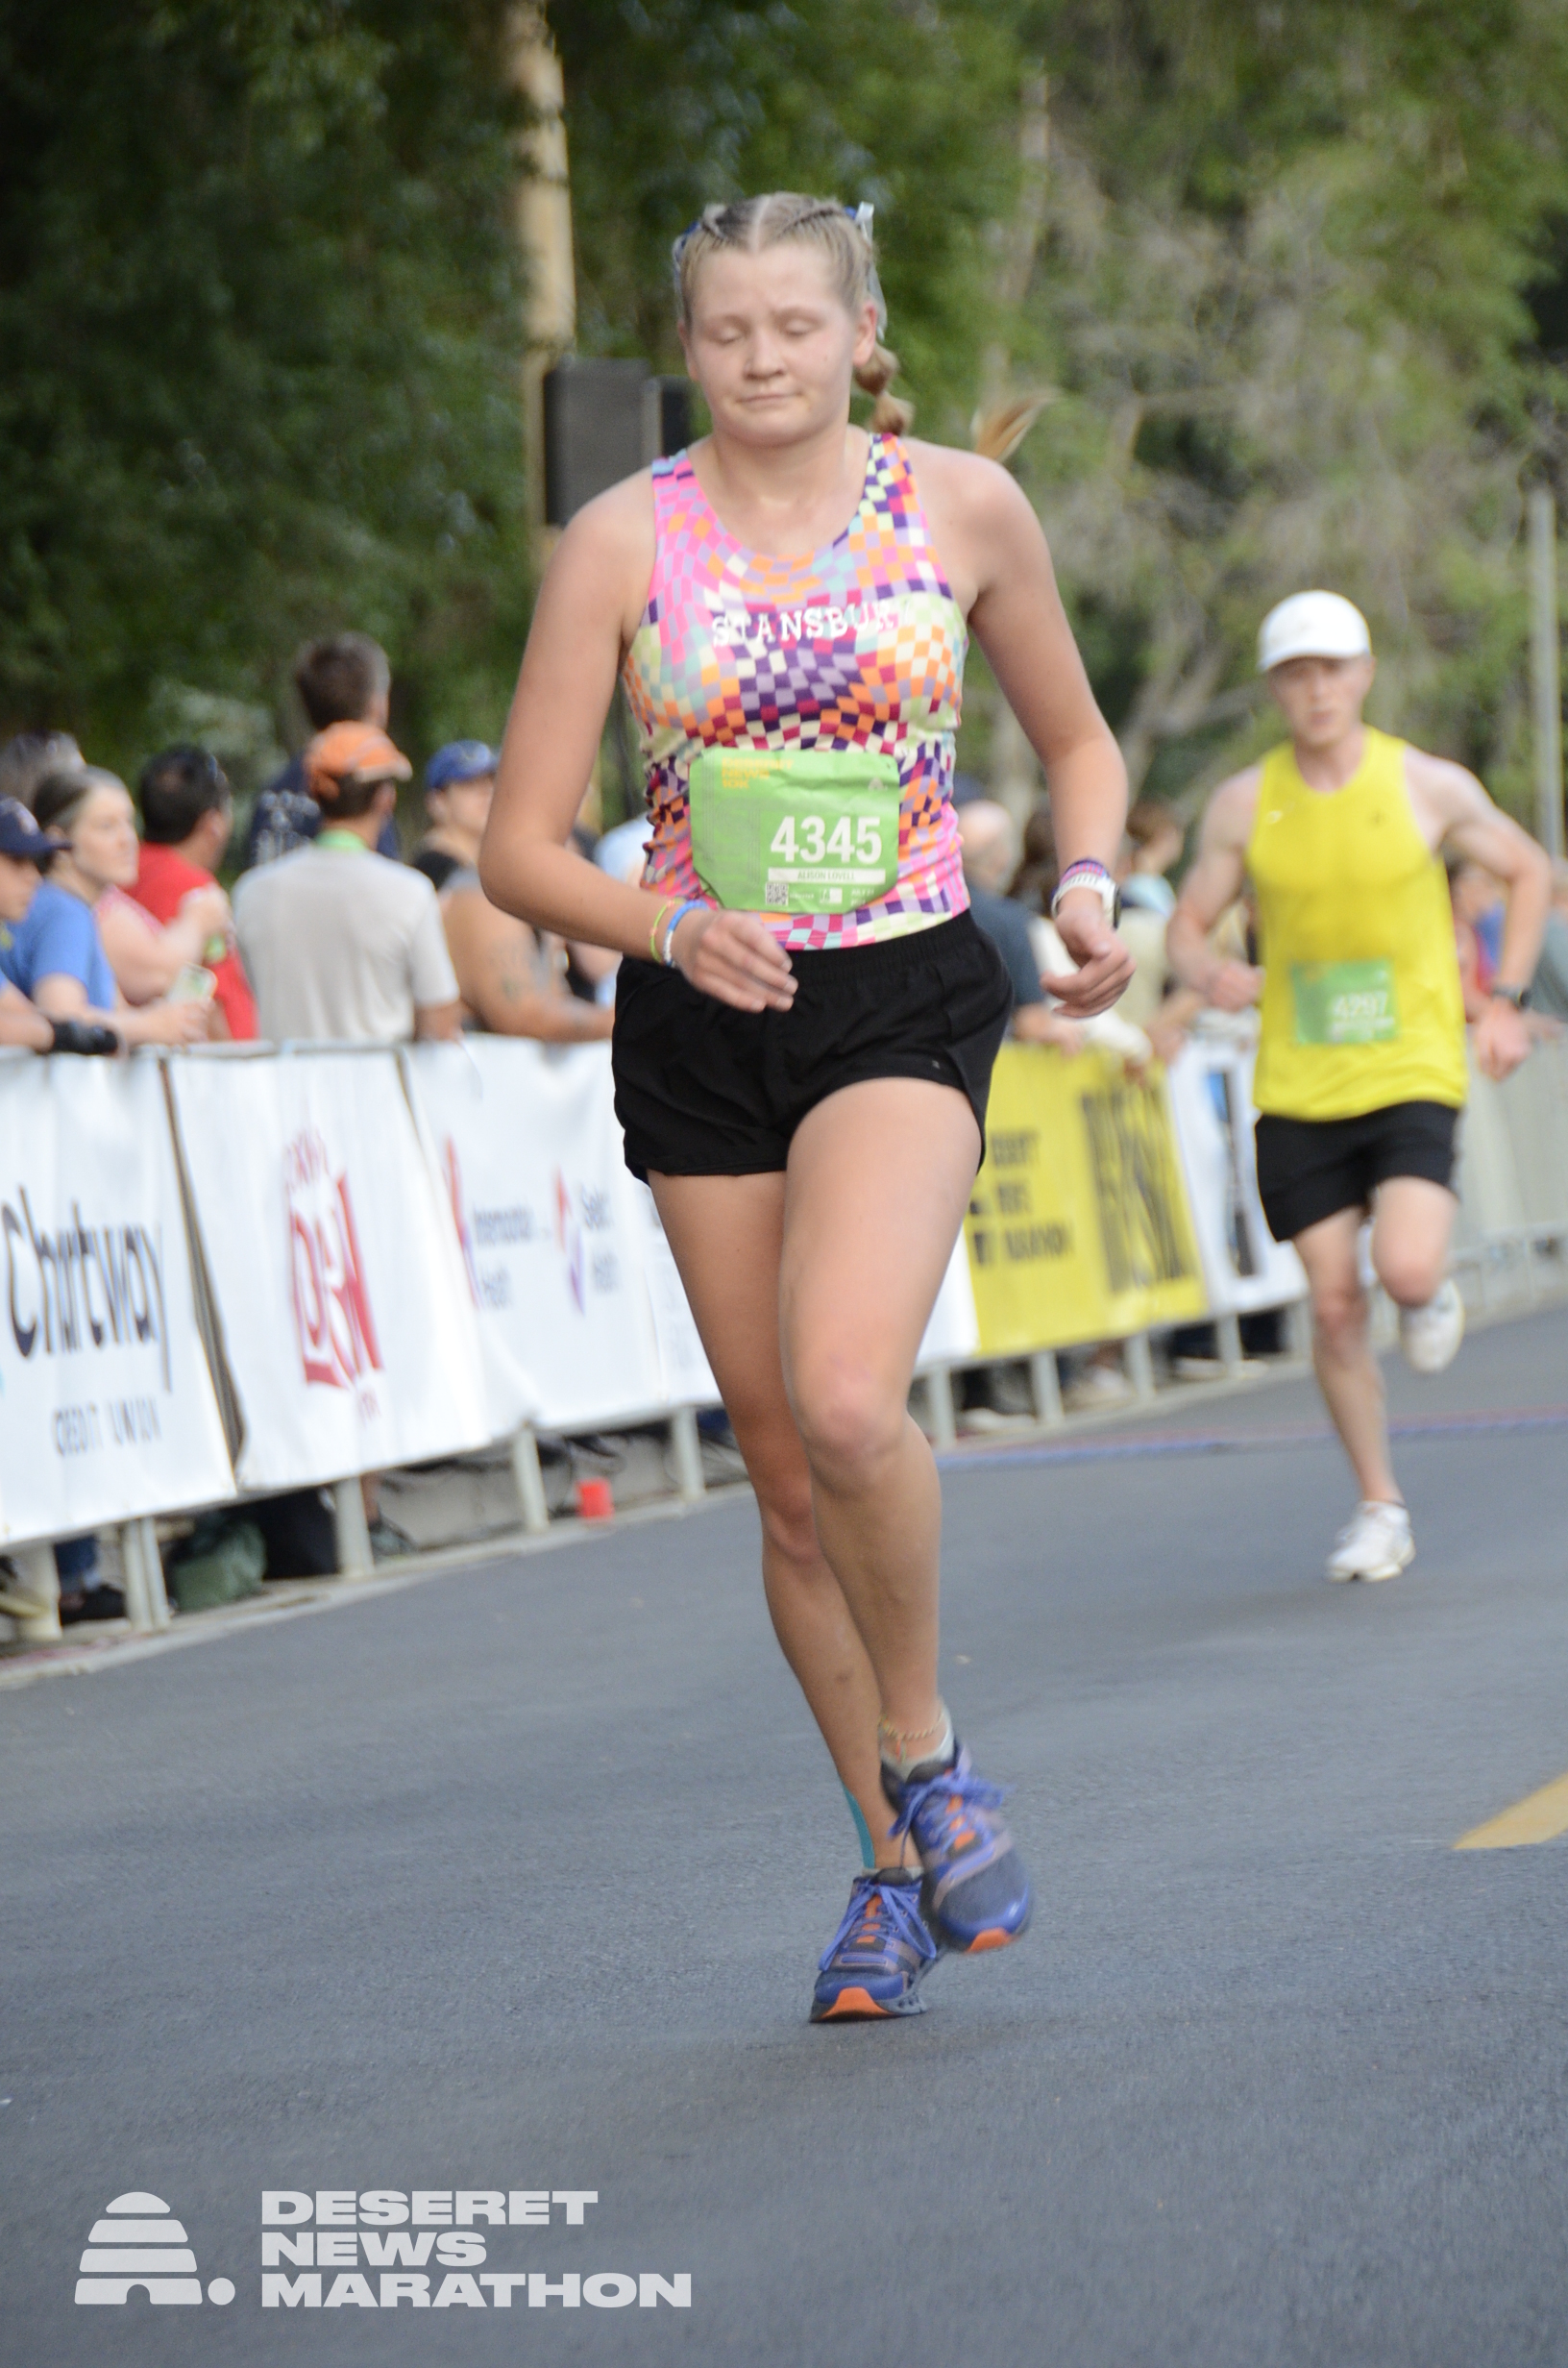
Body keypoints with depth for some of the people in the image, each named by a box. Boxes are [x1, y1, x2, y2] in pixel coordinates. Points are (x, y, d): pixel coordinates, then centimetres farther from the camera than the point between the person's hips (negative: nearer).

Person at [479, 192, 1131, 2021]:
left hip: (905, 1003, -2)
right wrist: (672, 928, -20)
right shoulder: (624, 541, -2)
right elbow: (520, 849, -2)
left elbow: (1076, 737, 16)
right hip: (701, 1030, 2)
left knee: (845, 1400, -25)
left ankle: (924, 1749, 0)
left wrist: (1086, 886, -4)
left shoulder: (964, 506, 1)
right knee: (786, 1471, 6)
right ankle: (895, 1861, 23)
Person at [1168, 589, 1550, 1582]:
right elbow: (1188, 925, 10)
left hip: (1412, 1075, -2)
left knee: (1407, 1270, -22)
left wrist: (1507, 999, 4)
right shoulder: (1244, 803, 1)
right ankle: (1380, 1508, 15)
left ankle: (1436, 1298, 17)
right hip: (1297, 1090, 2)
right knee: (1335, 1305, -1)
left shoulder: (1429, 788, -3)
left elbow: (1529, 872, 12)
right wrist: (1212, 972, -14)